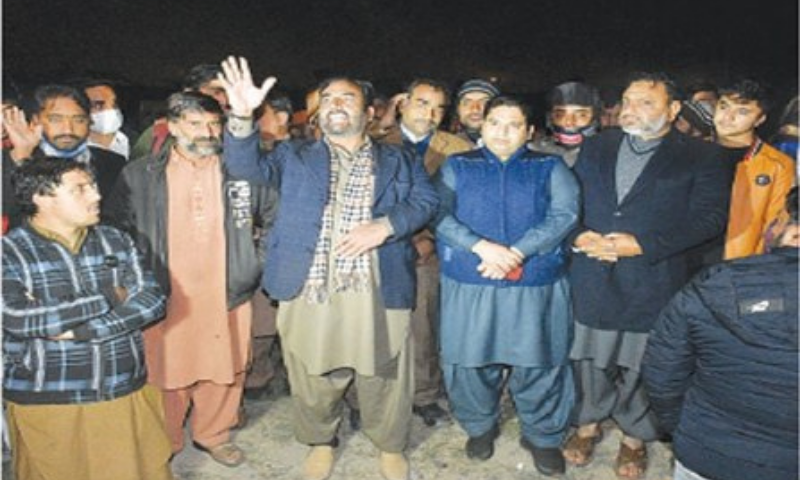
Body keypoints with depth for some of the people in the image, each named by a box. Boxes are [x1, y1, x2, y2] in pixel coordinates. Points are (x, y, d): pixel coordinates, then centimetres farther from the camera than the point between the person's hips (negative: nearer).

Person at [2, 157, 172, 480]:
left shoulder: (116, 241, 6)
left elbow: (152, 300, -5)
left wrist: (82, 331, -16)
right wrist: (107, 299, -14)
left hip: (128, 394, 3)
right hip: (46, 403, -3)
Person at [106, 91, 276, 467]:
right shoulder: (139, 175, -2)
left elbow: (271, 218, 13)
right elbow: (117, 231, 7)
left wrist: (256, 257, 9)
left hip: (228, 295, 1)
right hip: (165, 298, -1)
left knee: (224, 370, 12)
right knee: (166, 374, 10)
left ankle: (214, 434, 37)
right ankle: (163, 443, 34)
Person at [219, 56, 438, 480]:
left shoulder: (398, 161, 12)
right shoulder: (296, 156, 12)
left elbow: (426, 200, 1)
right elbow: (248, 166, -2)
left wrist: (383, 226, -15)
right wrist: (242, 117, -20)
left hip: (377, 289, 0)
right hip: (310, 288, 1)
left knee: (383, 375, 10)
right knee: (314, 378, 12)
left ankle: (390, 445, 35)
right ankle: (321, 441, 39)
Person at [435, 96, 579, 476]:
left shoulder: (550, 168, 9)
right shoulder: (457, 166, 9)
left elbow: (565, 214, -6)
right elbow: (440, 214, -4)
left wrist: (516, 252, -18)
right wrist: (481, 246, -20)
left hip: (536, 286, 0)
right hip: (469, 285, 1)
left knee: (538, 364, 5)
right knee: (471, 361, 10)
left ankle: (543, 436, 28)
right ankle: (480, 426, 35)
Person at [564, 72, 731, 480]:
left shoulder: (700, 156, 0)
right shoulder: (596, 148, 11)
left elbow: (709, 217, -9)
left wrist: (642, 244, -18)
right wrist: (579, 237, -11)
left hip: (653, 283, -2)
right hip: (591, 278, 3)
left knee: (641, 365, 8)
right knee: (589, 358, 13)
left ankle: (634, 437, 31)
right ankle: (587, 424, 34)